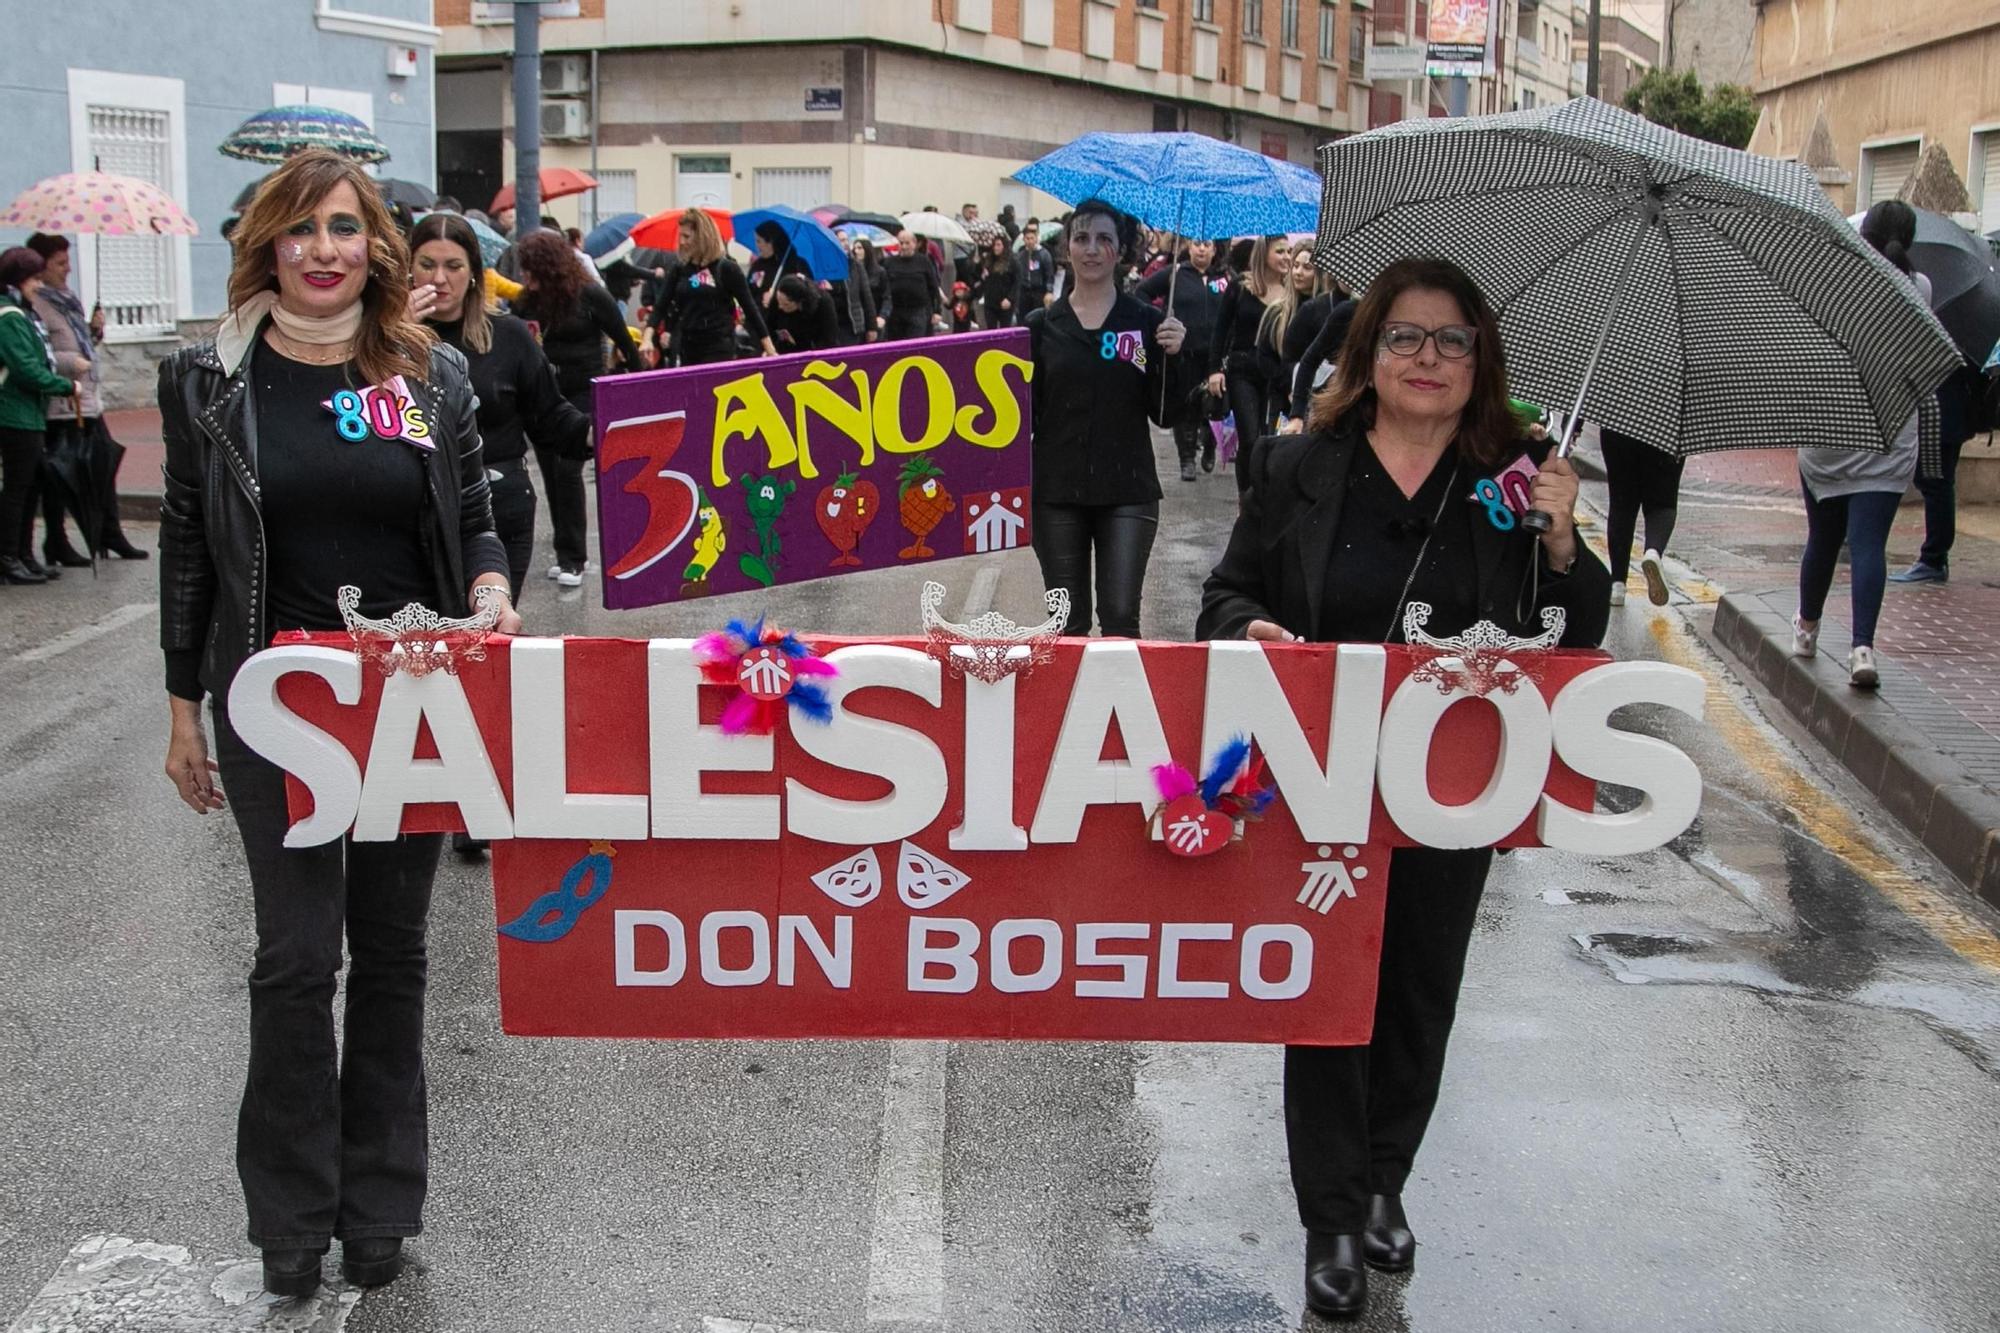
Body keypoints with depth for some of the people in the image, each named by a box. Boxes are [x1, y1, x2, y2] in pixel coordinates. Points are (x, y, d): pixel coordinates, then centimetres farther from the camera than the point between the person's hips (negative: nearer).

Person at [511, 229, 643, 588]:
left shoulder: (590, 297, -9)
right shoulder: (525, 303, 1)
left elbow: (623, 340, -1)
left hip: (582, 396, -5)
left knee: (567, 471, -13)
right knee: (551, 475, 9)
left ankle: (573, 558, -5)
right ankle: (569, 554, 19)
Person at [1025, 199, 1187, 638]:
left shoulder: (1147, 322, 4)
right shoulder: (1041, 325, 5)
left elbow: (1164, 412, 1)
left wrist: (1173, 356, -13)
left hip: (1127, 490, -1)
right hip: (1057, 491, 1)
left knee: (1120, 617, -5)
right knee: (1068, 622, 7)